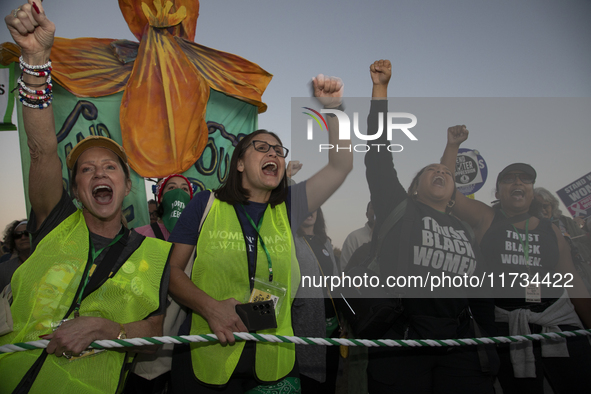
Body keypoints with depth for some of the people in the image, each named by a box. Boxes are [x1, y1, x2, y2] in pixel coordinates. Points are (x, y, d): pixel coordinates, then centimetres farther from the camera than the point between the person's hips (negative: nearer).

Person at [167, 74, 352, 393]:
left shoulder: (288, 207, 6)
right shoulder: (205, 204, 1)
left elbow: (341, 166, 1)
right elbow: (171, 269, 0)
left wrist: (331, 109, -9)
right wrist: (210, 307, -16)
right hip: (206, 359, -2)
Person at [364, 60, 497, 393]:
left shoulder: (464, 231, 18)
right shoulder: (399, 209, 7)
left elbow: (482, 296, 21)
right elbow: (379, 153, -1)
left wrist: (489, 345, 17)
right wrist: (380, 88, -2)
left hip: (460, 348, 4)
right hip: (400, 346, -3)